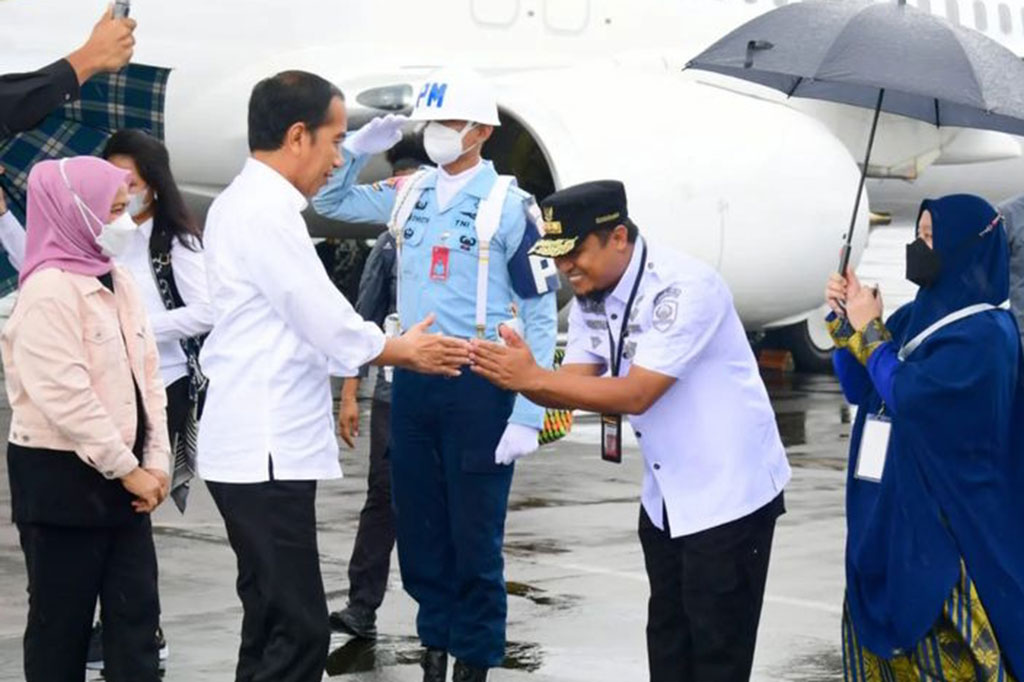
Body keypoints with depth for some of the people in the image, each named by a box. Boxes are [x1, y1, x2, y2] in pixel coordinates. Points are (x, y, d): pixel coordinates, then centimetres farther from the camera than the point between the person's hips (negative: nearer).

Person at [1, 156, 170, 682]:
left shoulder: (118, 282, 11)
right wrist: (127, 469, -16)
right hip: (62, 477, -8)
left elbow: (147, 377, 12)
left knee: (136, 611, 6)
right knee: (61, 619, 2)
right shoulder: (49, 290, -15)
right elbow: (66, 397, -21)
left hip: (121, 475, 8)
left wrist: (154, 461, 1)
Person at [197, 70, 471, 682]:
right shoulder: (265, 211, -17)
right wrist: (406, 351, 2)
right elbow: (331, 328, -15)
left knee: (277, 627, 14)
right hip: (266, 451, -11)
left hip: (263, 445, 11)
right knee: (296, 632, -9)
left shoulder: (248, 203, 15)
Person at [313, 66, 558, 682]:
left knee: (474, 537, 1)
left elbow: (540, 317, -9)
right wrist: (360, 148, 3)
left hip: (479, 386, -5)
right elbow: (330, 202, 22)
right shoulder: (409, 195, 7)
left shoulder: (509, 205, -9)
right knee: (419, 531, 12)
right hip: (413, 382, 6)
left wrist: (527, 416, -14)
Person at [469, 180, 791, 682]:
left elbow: (635, 395, -30)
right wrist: (512, 374, -23)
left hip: (728, 493, -8)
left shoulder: (684, 288, -26)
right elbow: (573, 386, -3)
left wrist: (532, 375, -32)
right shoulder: (590, 296, 1)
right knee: (667, 640, 17)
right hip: (665, 496, 9)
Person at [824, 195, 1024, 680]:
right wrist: (843, 317, 2)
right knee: (883, 635, 12)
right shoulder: (917, 315, 10)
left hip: (947, 522, -8)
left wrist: (867, 329, -10)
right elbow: (857, 388, 15)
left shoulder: (983, 334, -15)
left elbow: (905, 396, -22)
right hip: (893, 513, 8)